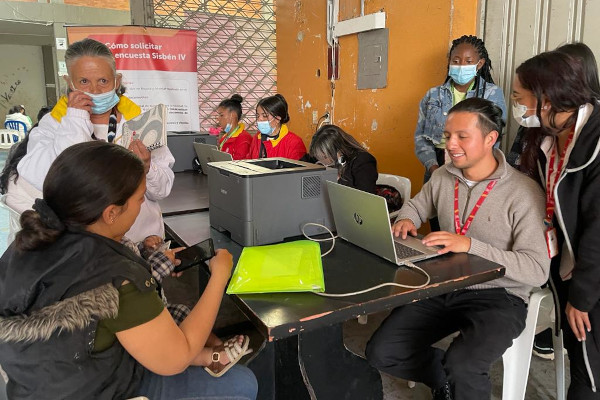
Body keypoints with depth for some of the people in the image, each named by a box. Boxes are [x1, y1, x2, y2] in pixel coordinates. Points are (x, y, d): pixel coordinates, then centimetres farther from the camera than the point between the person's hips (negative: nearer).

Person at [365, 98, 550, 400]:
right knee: (381, 353, -5)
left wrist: (470, 245, -28)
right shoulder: (442, 176, 3)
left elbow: (538, 270, -19)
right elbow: (416, 205, 23)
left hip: (498, 297, -5)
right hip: (443, 288, 6)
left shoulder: (523, 193, -15)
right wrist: (405, 220, -2)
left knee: (461, 368, -33)